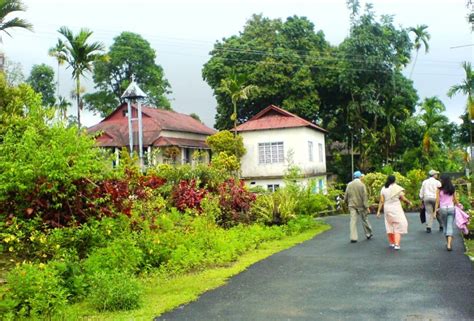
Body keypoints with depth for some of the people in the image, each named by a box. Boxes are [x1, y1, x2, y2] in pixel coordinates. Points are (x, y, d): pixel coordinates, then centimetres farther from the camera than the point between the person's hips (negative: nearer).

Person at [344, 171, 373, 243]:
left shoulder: (349, 185, 1)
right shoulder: (362, 185, -9)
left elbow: (346, 196, 4)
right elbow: (365, 196, -12)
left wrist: (347, 202, 20)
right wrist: (367, 207, -11)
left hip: (352, 205, 2)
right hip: (360, 205, -2)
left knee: (353, 221, 0)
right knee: (364, 219, 13)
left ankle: (353, 237, -4)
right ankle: (368, 234, 26)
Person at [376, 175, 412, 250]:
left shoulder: (383, 189, 1)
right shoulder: (398, 188, -8)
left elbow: (381, 201, -1)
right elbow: (403, 199, -8)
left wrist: (378, 211, 2)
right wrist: (409, 202, 11)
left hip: (387, 209, 4)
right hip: (396, 209, -4)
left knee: (389, 226, 16)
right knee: (398, 227, -1)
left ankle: (391, 243, 25)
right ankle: (397, 244, -13)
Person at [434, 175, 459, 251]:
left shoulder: (439, 190, -5)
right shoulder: (452, 189, 2)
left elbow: (437, 201, -5)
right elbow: (455, 200, 8)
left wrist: (435, 211, -1)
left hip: (443, 209, -1)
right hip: (451, 208, 1)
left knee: (445, 226, 16)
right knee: (450, 227, -2)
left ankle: (448, 243, 25)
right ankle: (449, 244, -16)